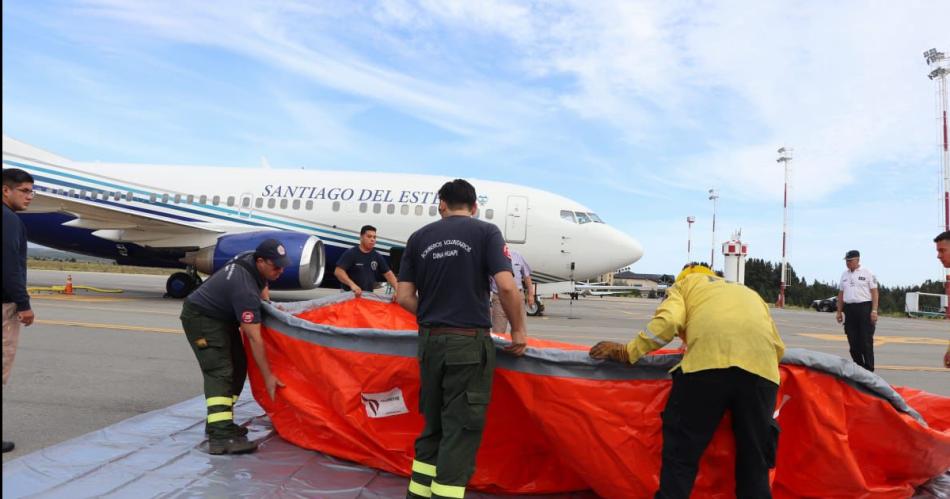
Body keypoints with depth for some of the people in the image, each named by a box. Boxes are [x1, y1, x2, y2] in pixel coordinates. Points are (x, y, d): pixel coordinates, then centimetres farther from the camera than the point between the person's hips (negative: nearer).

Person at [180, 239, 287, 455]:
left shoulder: (251, 259, -9)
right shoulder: (245, 290, -35)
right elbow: (254, 338, -33)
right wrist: (268, 376, -29)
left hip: (223, 316, 10)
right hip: (200, 317, -10)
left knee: (237, 366, 9)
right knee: (220, 371, -21)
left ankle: (218, 421, 19)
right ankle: (220, 436, -29)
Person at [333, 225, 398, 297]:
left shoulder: (377, 256, 9)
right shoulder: (350, 253, -7)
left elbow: (388, 274, 7)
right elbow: (338, 271, -17)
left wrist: (397, 290, -10)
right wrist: (352, 284, -33)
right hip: (349, 294, -5)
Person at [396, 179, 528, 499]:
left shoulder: (419, 238, 8)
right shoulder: (486, 232, -2)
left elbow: (404, 297, 4)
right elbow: (506, 286, -14)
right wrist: (518, 330, -1)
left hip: (430, 341, 4)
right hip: (469, 343, -4)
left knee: (433, 427, 18)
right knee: (460, 432, 3)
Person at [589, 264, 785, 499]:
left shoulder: (685, 283, 27)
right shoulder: (750, 293, 40)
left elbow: (667, 321, 5)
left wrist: (628, 351, 12)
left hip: (708, 359, -4)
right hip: (761, 368, 4)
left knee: (681, 452, 5)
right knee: (755, 459, 15)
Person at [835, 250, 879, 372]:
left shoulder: (867, 273, -1)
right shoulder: (844, 275, 13)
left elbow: (874, 292, -6)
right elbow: (841, 294, 16)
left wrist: (874, 310, -14)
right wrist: (839, 311, 13)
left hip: (865, 308, -5)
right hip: (849, 309, 5)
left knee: (866, 341, -4)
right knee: (853, 342, 6)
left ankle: (869, 369, 3)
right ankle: (858, 367, 15)